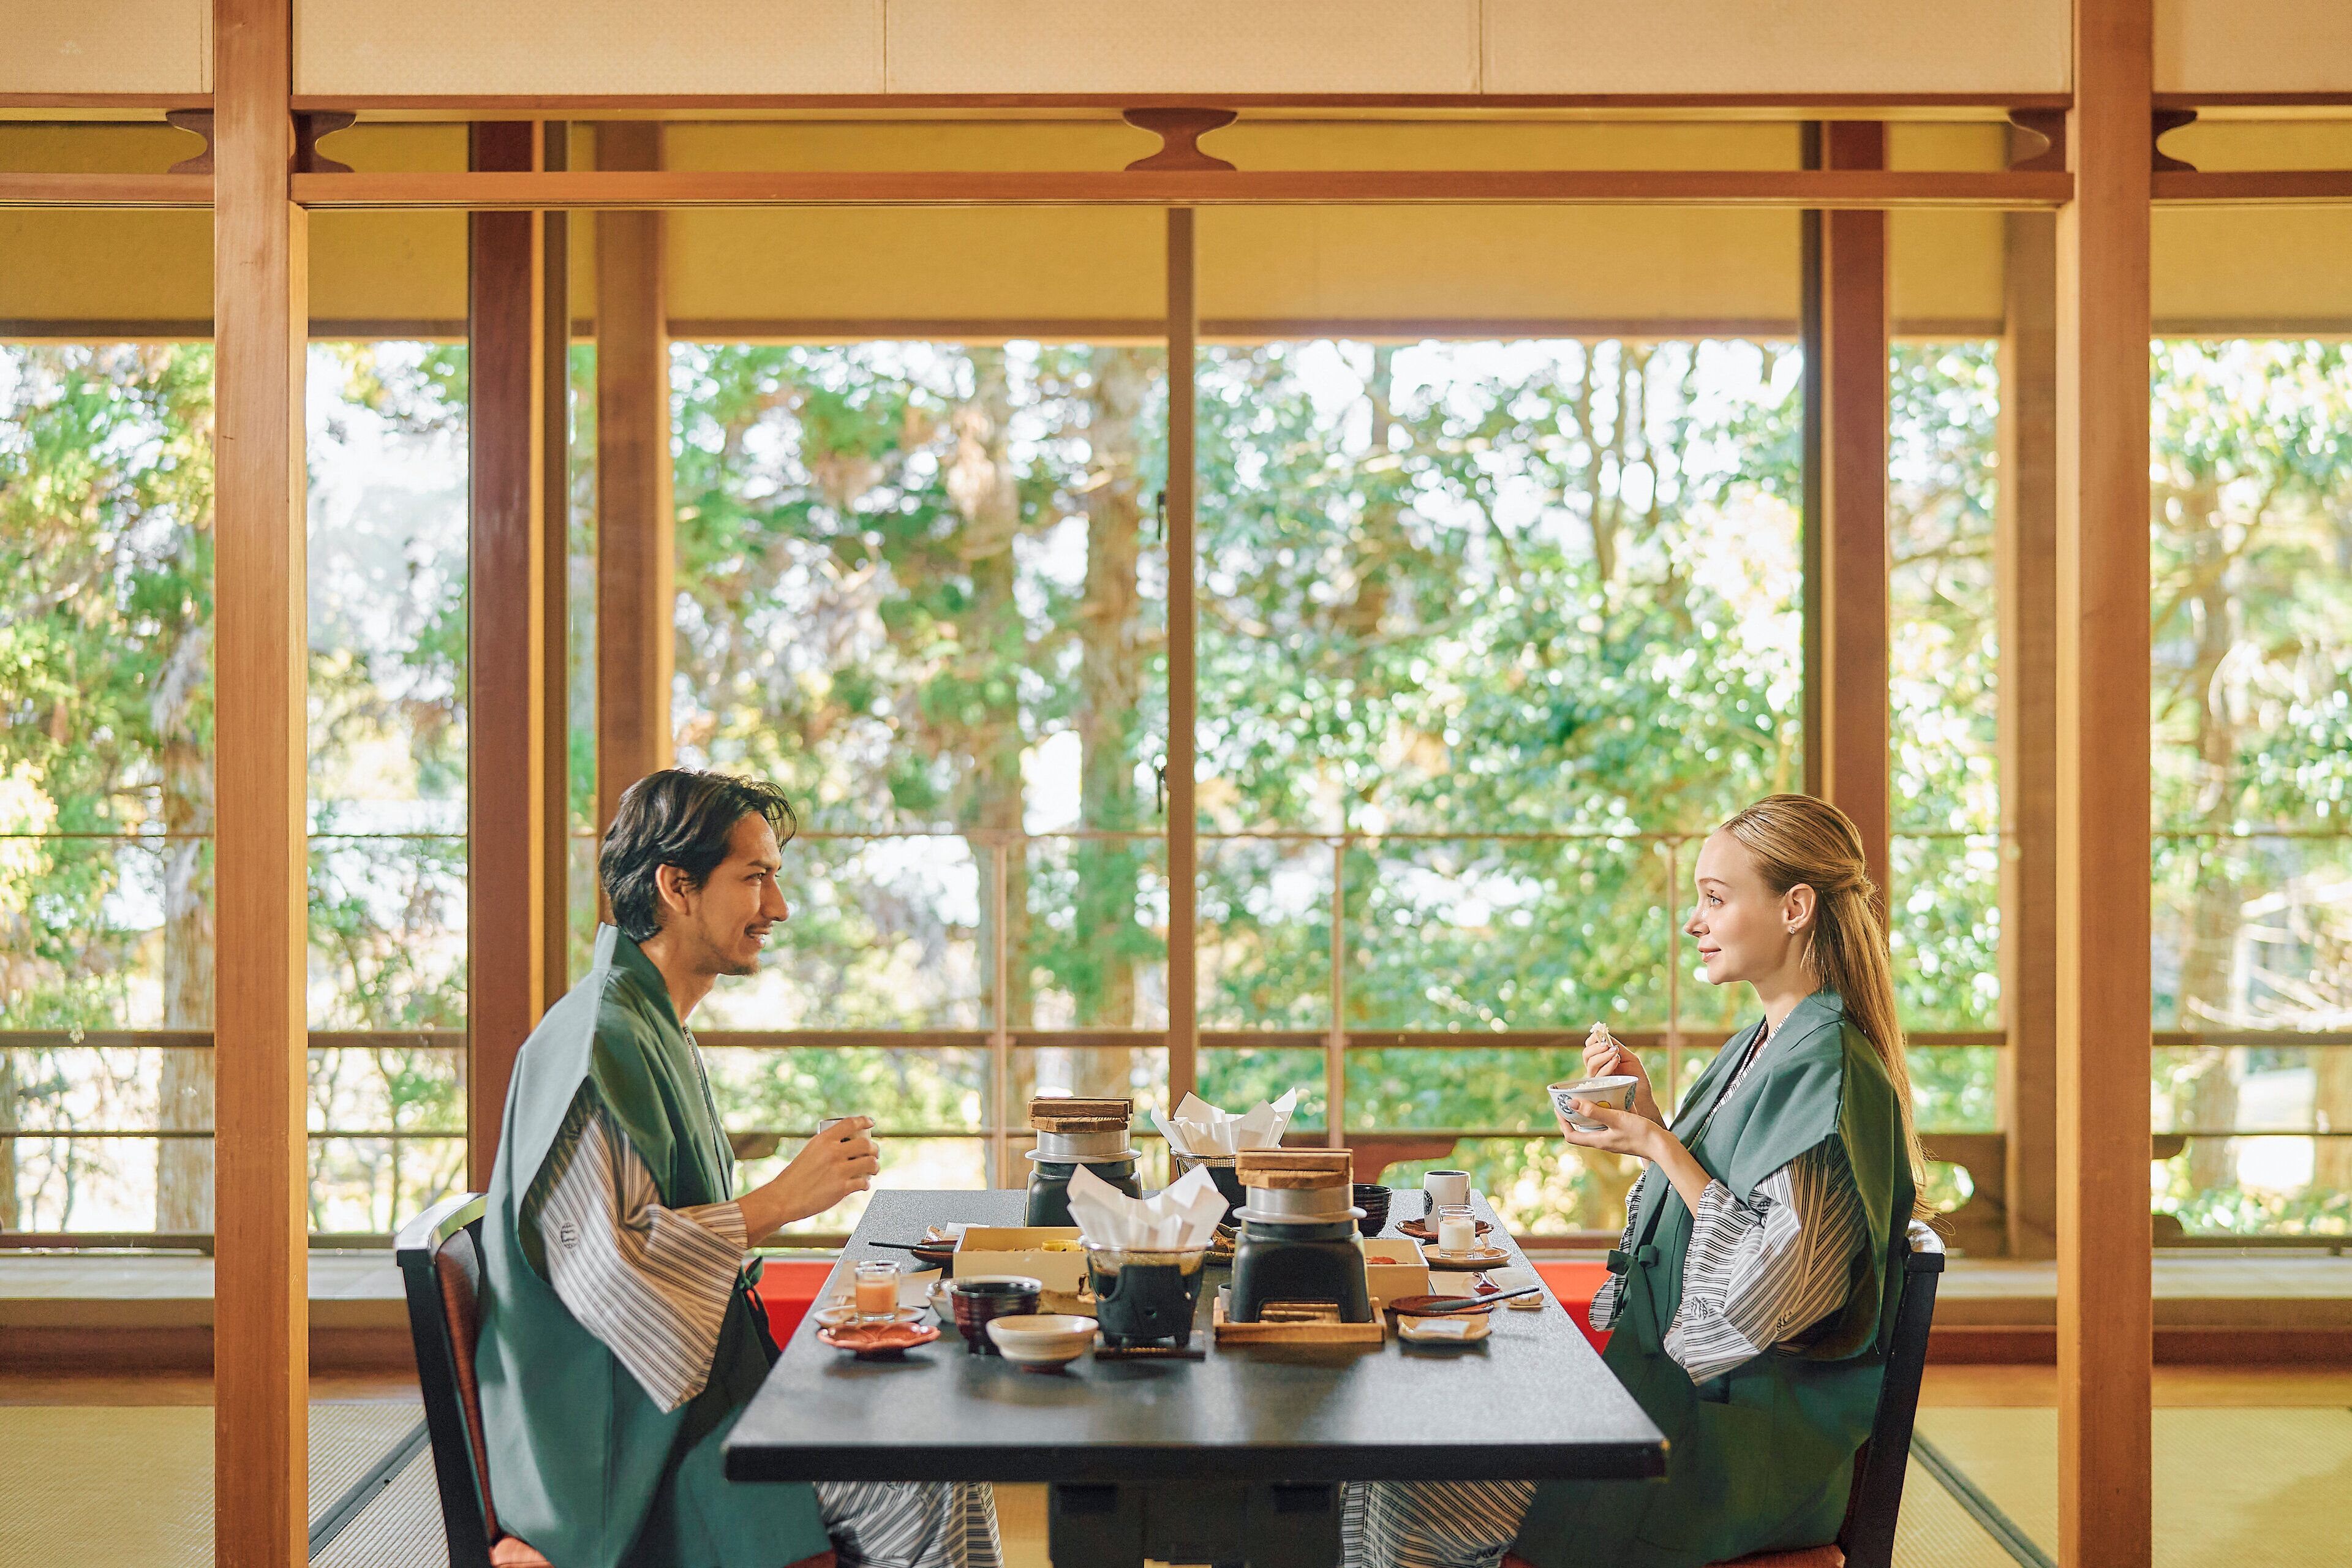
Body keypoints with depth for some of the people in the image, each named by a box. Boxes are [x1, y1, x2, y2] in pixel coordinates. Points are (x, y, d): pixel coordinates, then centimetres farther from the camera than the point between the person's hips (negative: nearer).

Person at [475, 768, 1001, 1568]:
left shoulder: (658, 1030, 17)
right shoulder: (598, 1042, -16)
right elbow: (599, 1262, -24)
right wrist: (780, 1200, -18)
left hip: (697, 1386, 10)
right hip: (631, 1444, -10)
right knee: (932, 1492, -20)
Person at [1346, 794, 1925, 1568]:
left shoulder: (1830, 1074, -16)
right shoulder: (1760, 1048, 14)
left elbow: (1775, 1288, -22)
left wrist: (1657, 1147, -18)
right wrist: (1647, 1112, 6)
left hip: (1752, 1440, -9)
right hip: (1681, 1389, 9)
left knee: (1421, 1505, -20)